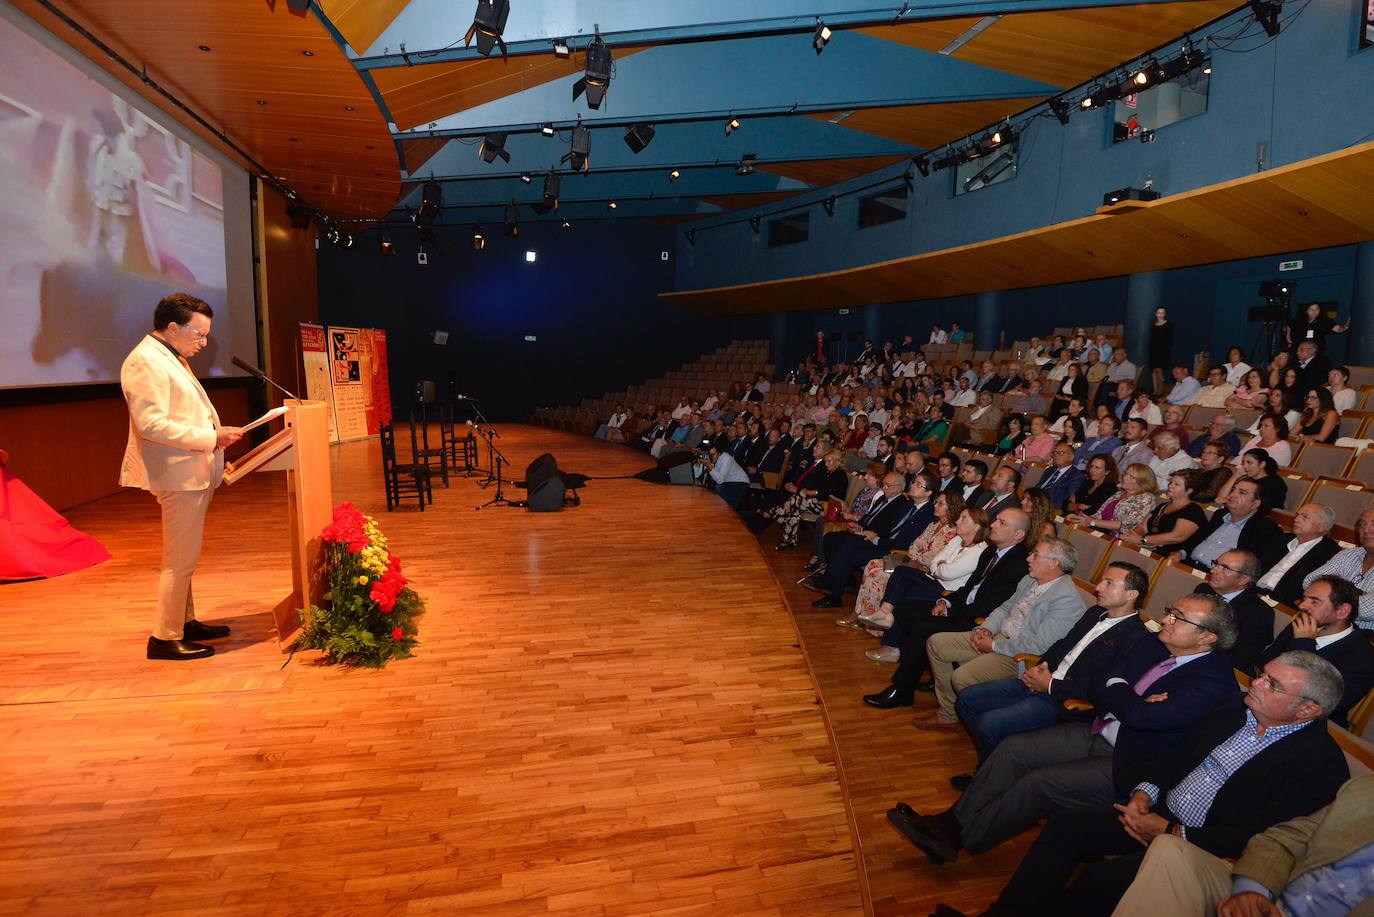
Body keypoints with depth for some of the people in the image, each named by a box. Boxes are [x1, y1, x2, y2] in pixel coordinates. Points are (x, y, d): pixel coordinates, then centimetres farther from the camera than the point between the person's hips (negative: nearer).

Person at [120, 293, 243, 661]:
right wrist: (211, 437, -21)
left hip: (193, 473, 11)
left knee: (183, 557, 19)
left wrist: (215, 432, 14)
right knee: (180, 560, -5)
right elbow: (151, 424, -24)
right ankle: (165, 637, 4)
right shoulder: (145, 361, -16)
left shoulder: (170, 358, 17)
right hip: (179, 475, -11)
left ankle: (185, 621, 30)